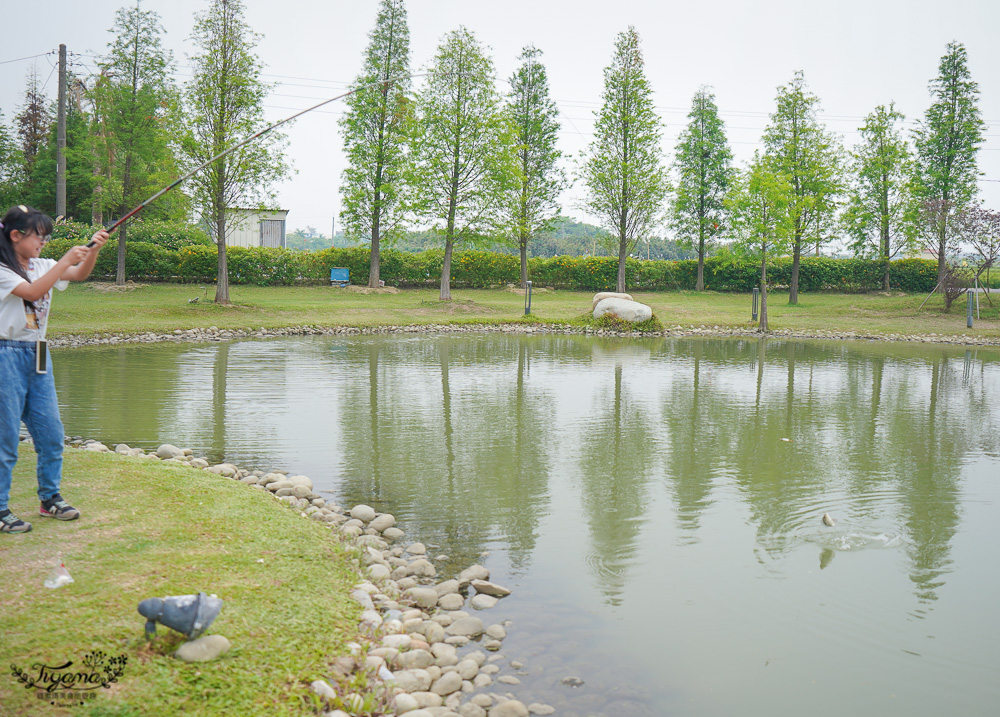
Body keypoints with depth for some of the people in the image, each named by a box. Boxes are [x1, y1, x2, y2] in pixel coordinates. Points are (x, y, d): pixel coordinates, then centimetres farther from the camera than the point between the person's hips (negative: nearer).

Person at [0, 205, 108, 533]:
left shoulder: (41, 266, 10)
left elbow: (80, 274, 9)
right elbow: (32, 292, -24)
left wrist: (93, 250, -9)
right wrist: (66, 260, -23)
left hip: (37, 356, 7)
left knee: (51, 434, 9)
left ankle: (50, 498, 23)